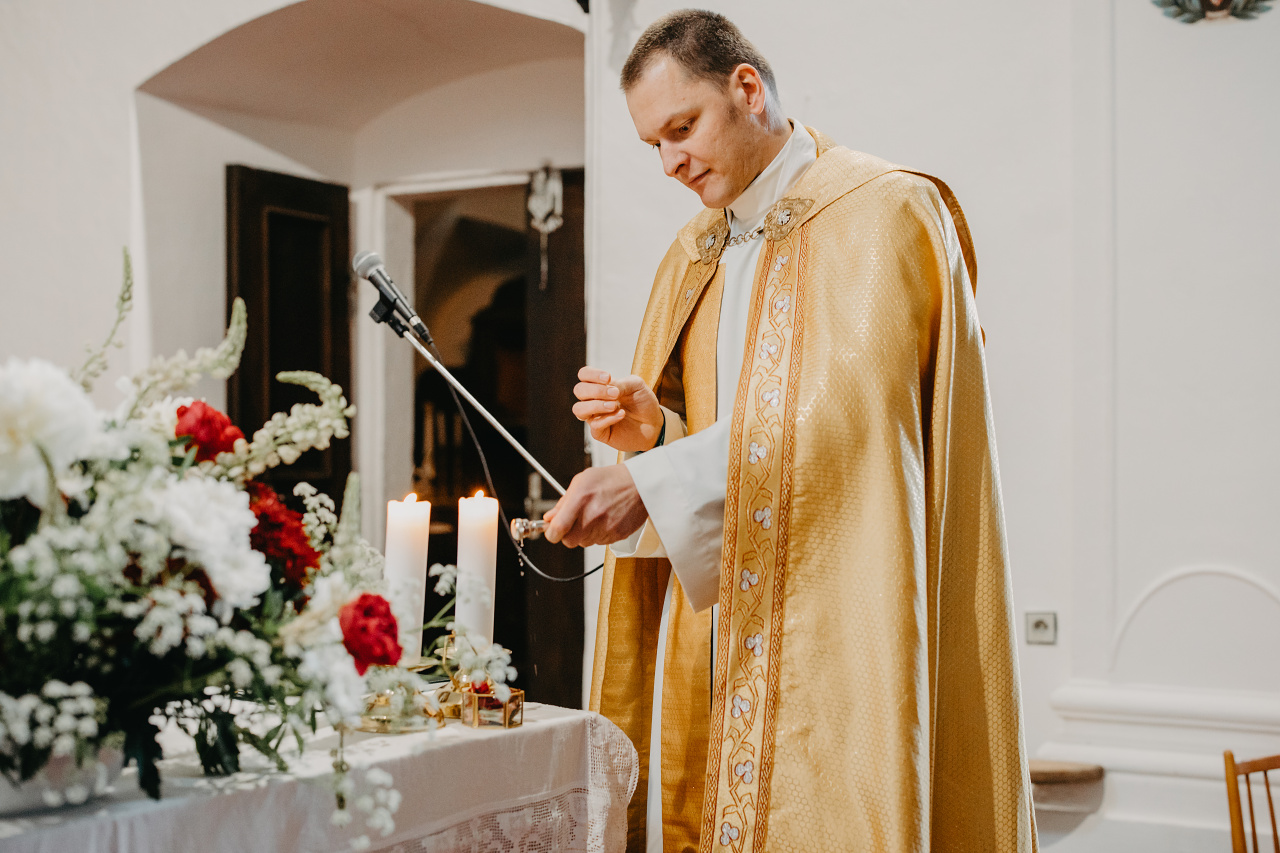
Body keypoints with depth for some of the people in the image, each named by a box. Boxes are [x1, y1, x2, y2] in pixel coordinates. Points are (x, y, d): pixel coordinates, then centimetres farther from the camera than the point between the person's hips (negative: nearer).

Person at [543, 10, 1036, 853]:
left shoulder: (883, 214, -7)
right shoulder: (693, 259, 17)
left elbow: (841, 413, -18)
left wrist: (653, 483, -22)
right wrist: (652, 429, -2)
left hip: (838, 624, -6)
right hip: (717, 620, 6)